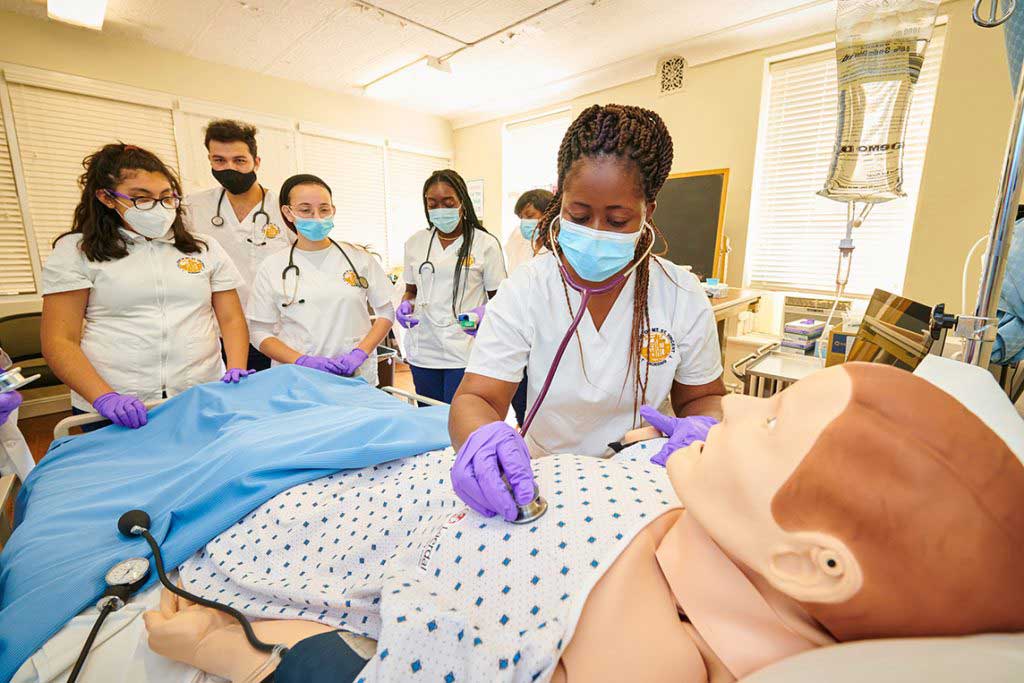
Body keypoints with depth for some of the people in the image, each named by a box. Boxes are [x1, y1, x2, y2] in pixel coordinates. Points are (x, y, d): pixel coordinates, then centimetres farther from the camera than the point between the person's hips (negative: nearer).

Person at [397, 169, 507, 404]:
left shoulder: (486, 243, -3)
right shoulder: (414, 243, 8)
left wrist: (484, 312, -21)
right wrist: (406, 304, -4)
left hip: (465, 353, -4)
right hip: (423, 351, 4)